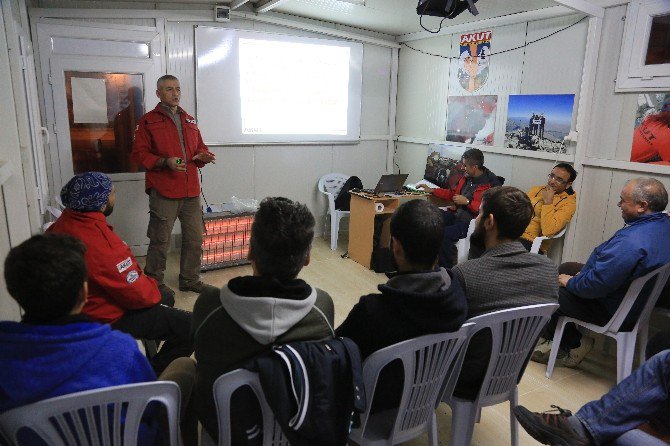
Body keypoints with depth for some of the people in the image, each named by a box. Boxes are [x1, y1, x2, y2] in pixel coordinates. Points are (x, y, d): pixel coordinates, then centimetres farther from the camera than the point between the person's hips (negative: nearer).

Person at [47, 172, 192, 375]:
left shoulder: (66, 221, -3)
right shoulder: (97, 242, -34)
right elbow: (137, 293, -27)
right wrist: (154, 290, -6)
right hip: (108, 319, -10)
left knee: (167, 297, 27)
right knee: (193, 327, -15)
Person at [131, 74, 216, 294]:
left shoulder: (189, 121, 18)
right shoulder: (148, 121, 1)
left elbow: (199, 148, 25)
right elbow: (138, 153, -4)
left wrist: (203, 156, 2)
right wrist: (165, 162, -17)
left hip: (191, 191, 6)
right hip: (163, 191, -5)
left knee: (195, 238, 9)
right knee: (160, 240, 0)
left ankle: (190, 280, 24)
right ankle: (154, 283, 16)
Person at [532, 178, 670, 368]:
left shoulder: (631, 242, -36)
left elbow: (596, 285, -31)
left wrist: (570, 282, -11)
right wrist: (585, 272, 8)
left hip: (616, 311, -10)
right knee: (565, 268, 19)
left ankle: (572, 345, 19)